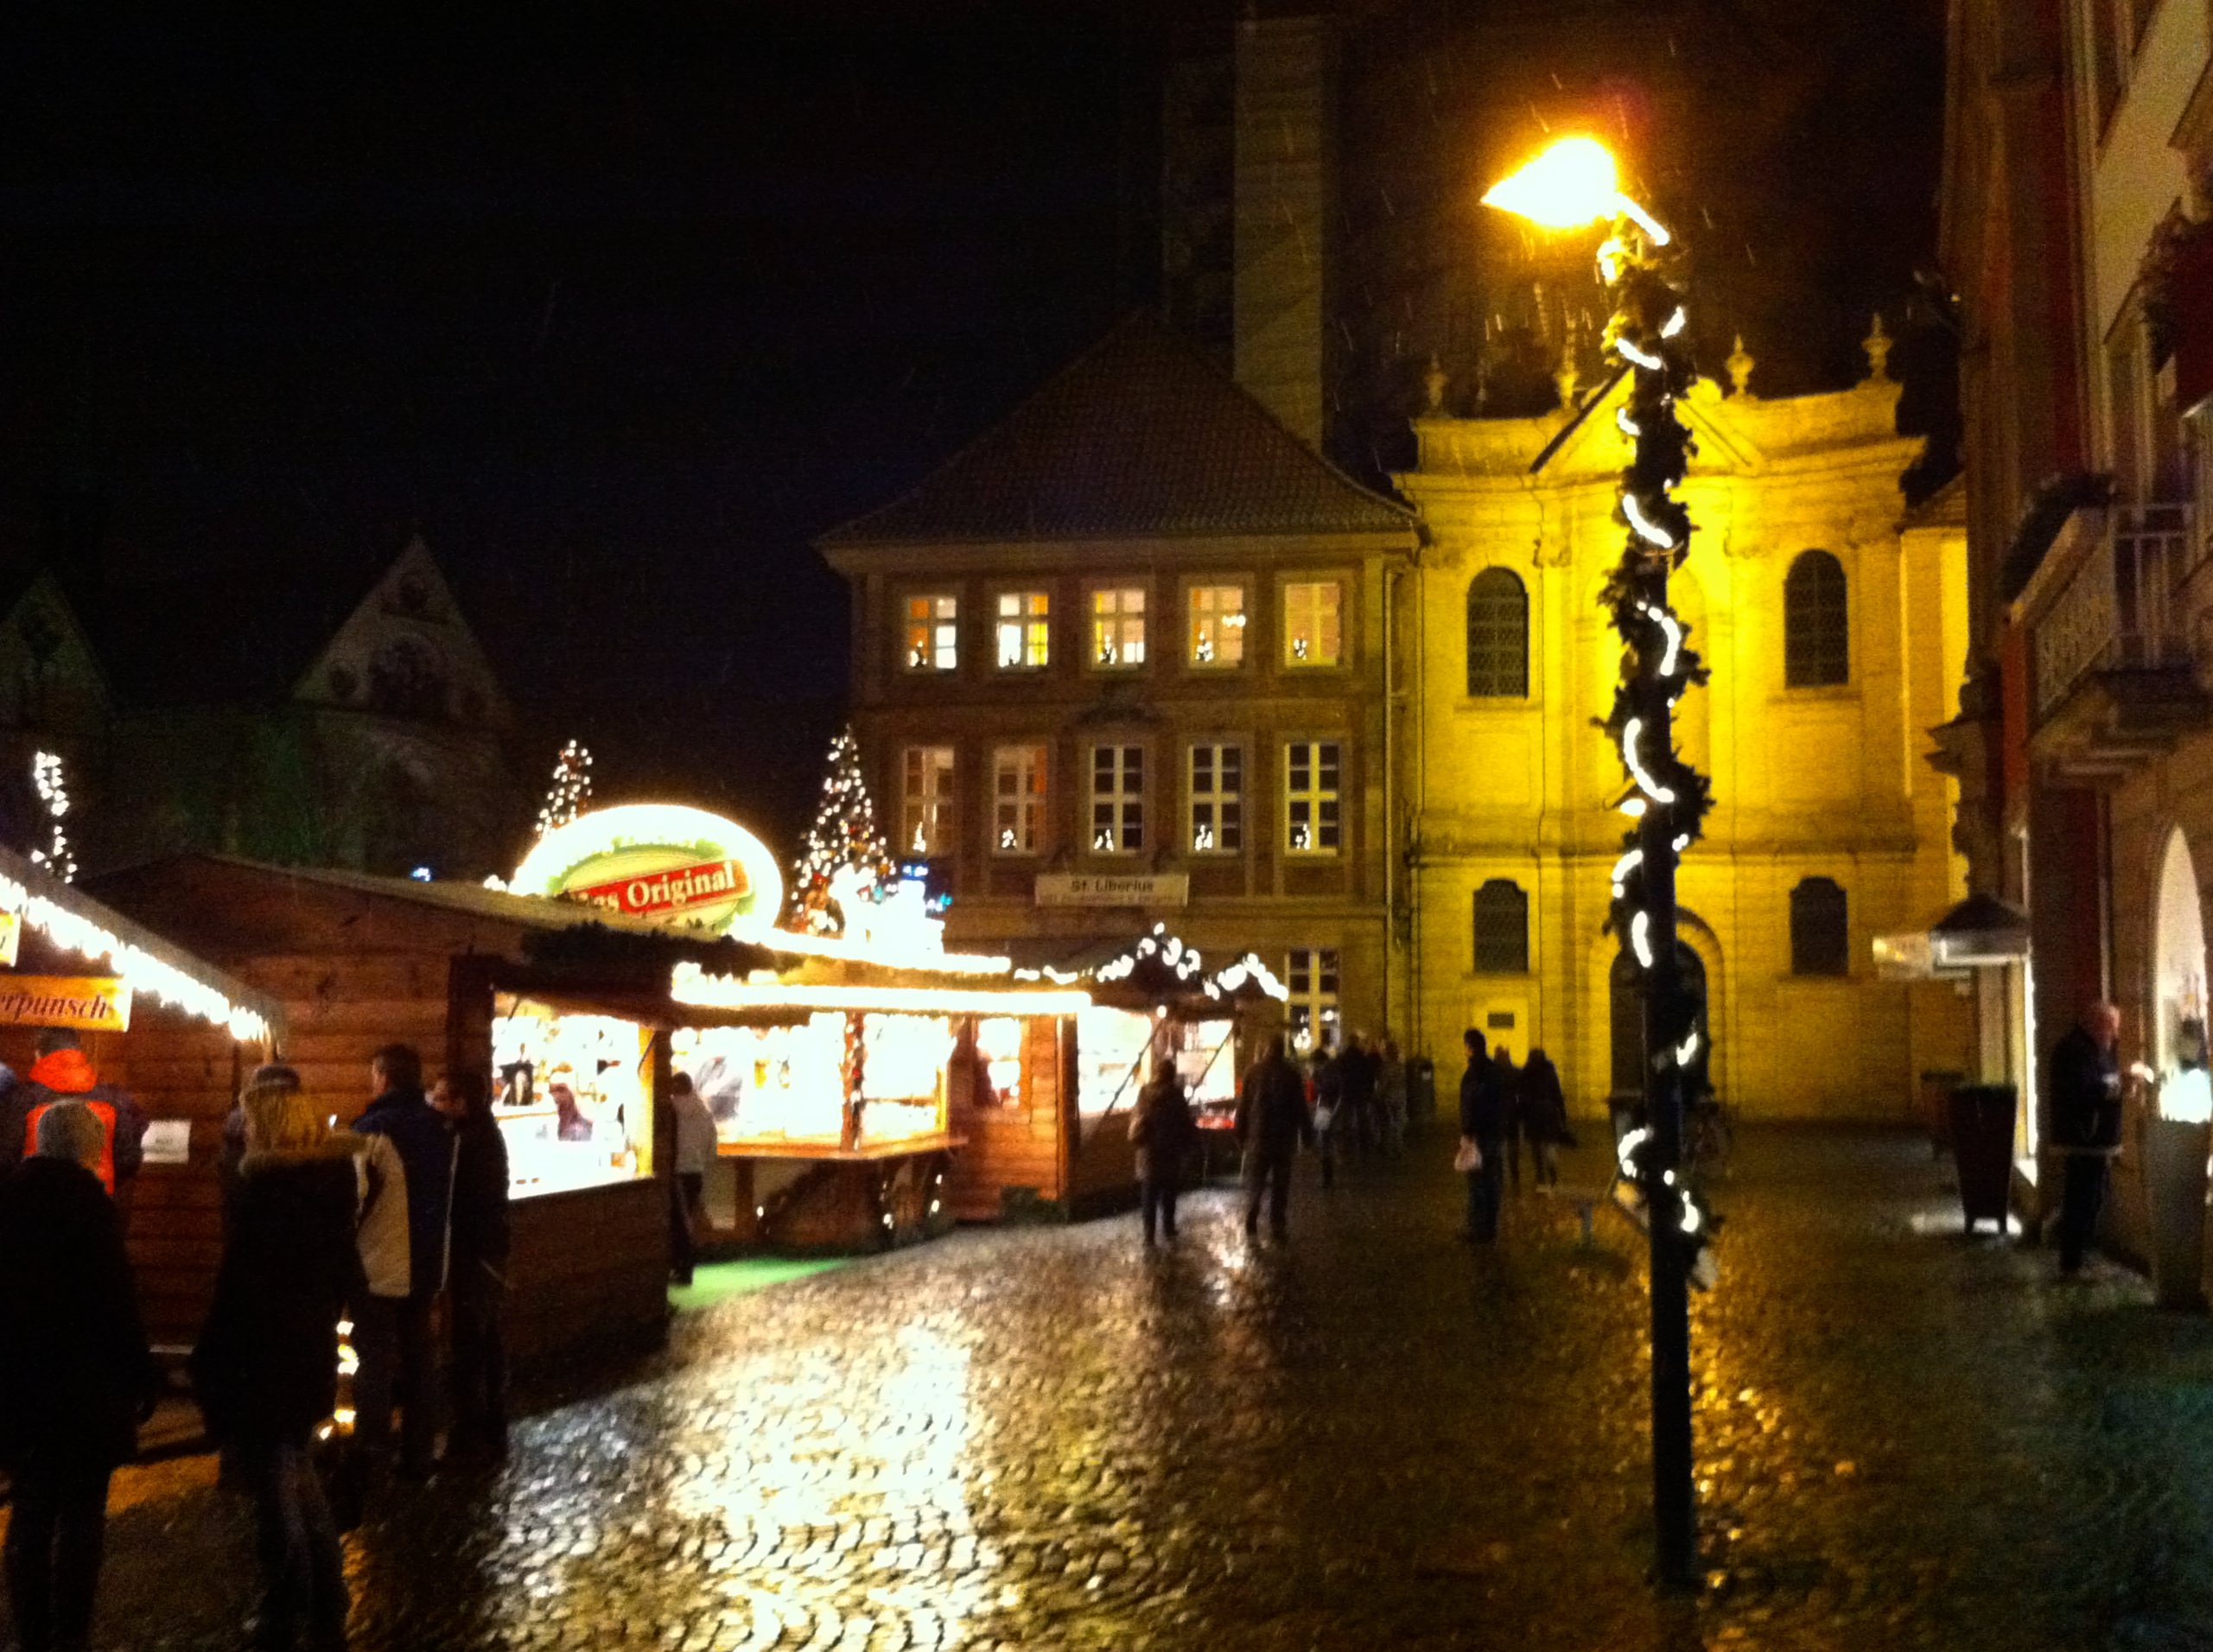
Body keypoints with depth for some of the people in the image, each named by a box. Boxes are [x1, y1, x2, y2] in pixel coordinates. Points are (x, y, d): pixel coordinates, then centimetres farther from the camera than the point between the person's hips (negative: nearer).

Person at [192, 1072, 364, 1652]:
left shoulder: (263, 1186, -20)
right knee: (301, 1481, 22)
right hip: (313, 1353, 8)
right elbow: (345, 1269, 11)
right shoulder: (334, 1174, 2)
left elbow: (238, 1284, -19)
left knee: (276, 1494, 3)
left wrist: (209, 1364, -13)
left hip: (260, 1362, -8)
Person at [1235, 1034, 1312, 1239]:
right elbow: (1300, 1107, -2)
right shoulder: (1291, 1073, -4)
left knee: (1255, 1181, 7)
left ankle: (1251, 1221, -7)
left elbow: (1243, 1105, -1)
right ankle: (1278, 1225, 6)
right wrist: (1307, 1135, 6)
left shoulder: (1253, 1071, -3)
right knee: (1280, 1184, 9)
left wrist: (1240, 1134, 6)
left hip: (1258, 1137, 0)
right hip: (1284, 1137, 0)